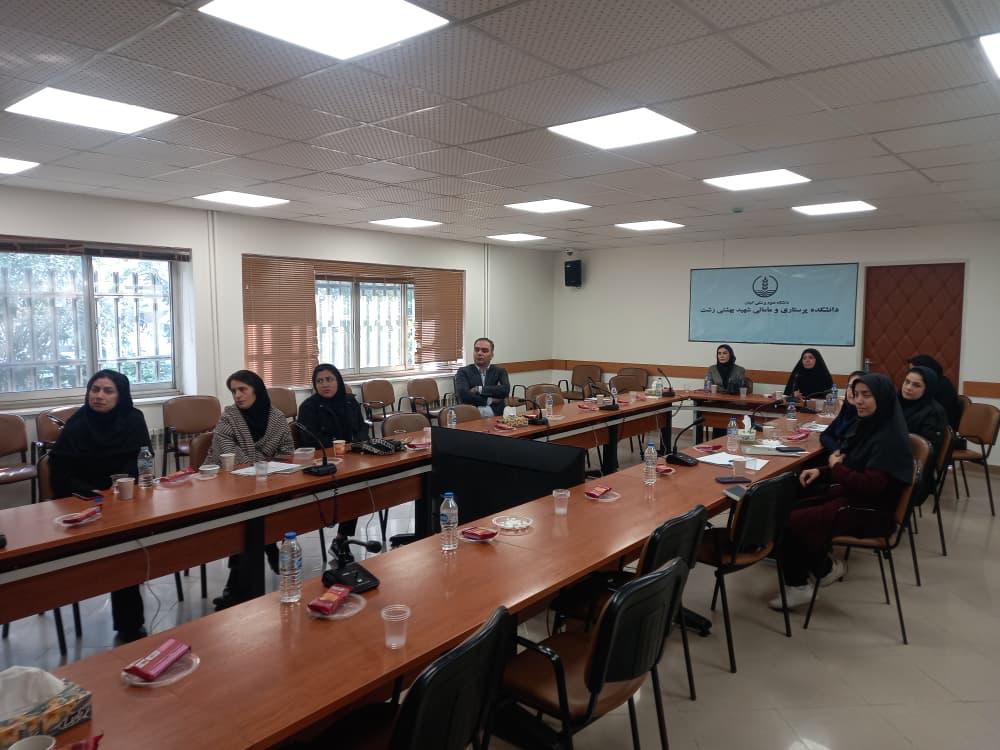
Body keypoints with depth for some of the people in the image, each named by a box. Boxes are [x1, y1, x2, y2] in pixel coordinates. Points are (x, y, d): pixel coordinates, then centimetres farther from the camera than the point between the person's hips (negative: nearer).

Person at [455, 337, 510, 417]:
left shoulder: (500, 372, 14)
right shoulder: (463, 372, 9)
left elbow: (505, 390, -5)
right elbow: (463, 394, -9)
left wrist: (480, 389, -8)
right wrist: (489, 400, -5)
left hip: (495, 416, 1)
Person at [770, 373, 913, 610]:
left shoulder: (890, 437, -20)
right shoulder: (866, 426, 7)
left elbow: (871, 486, -27)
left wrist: (835, 467, -12)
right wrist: (821, 471, 0)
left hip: (871, 510, -9)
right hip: (849, 495, 9)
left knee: (792, 522, -21)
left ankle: (825, 568, 8)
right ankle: (797, 586, -2)